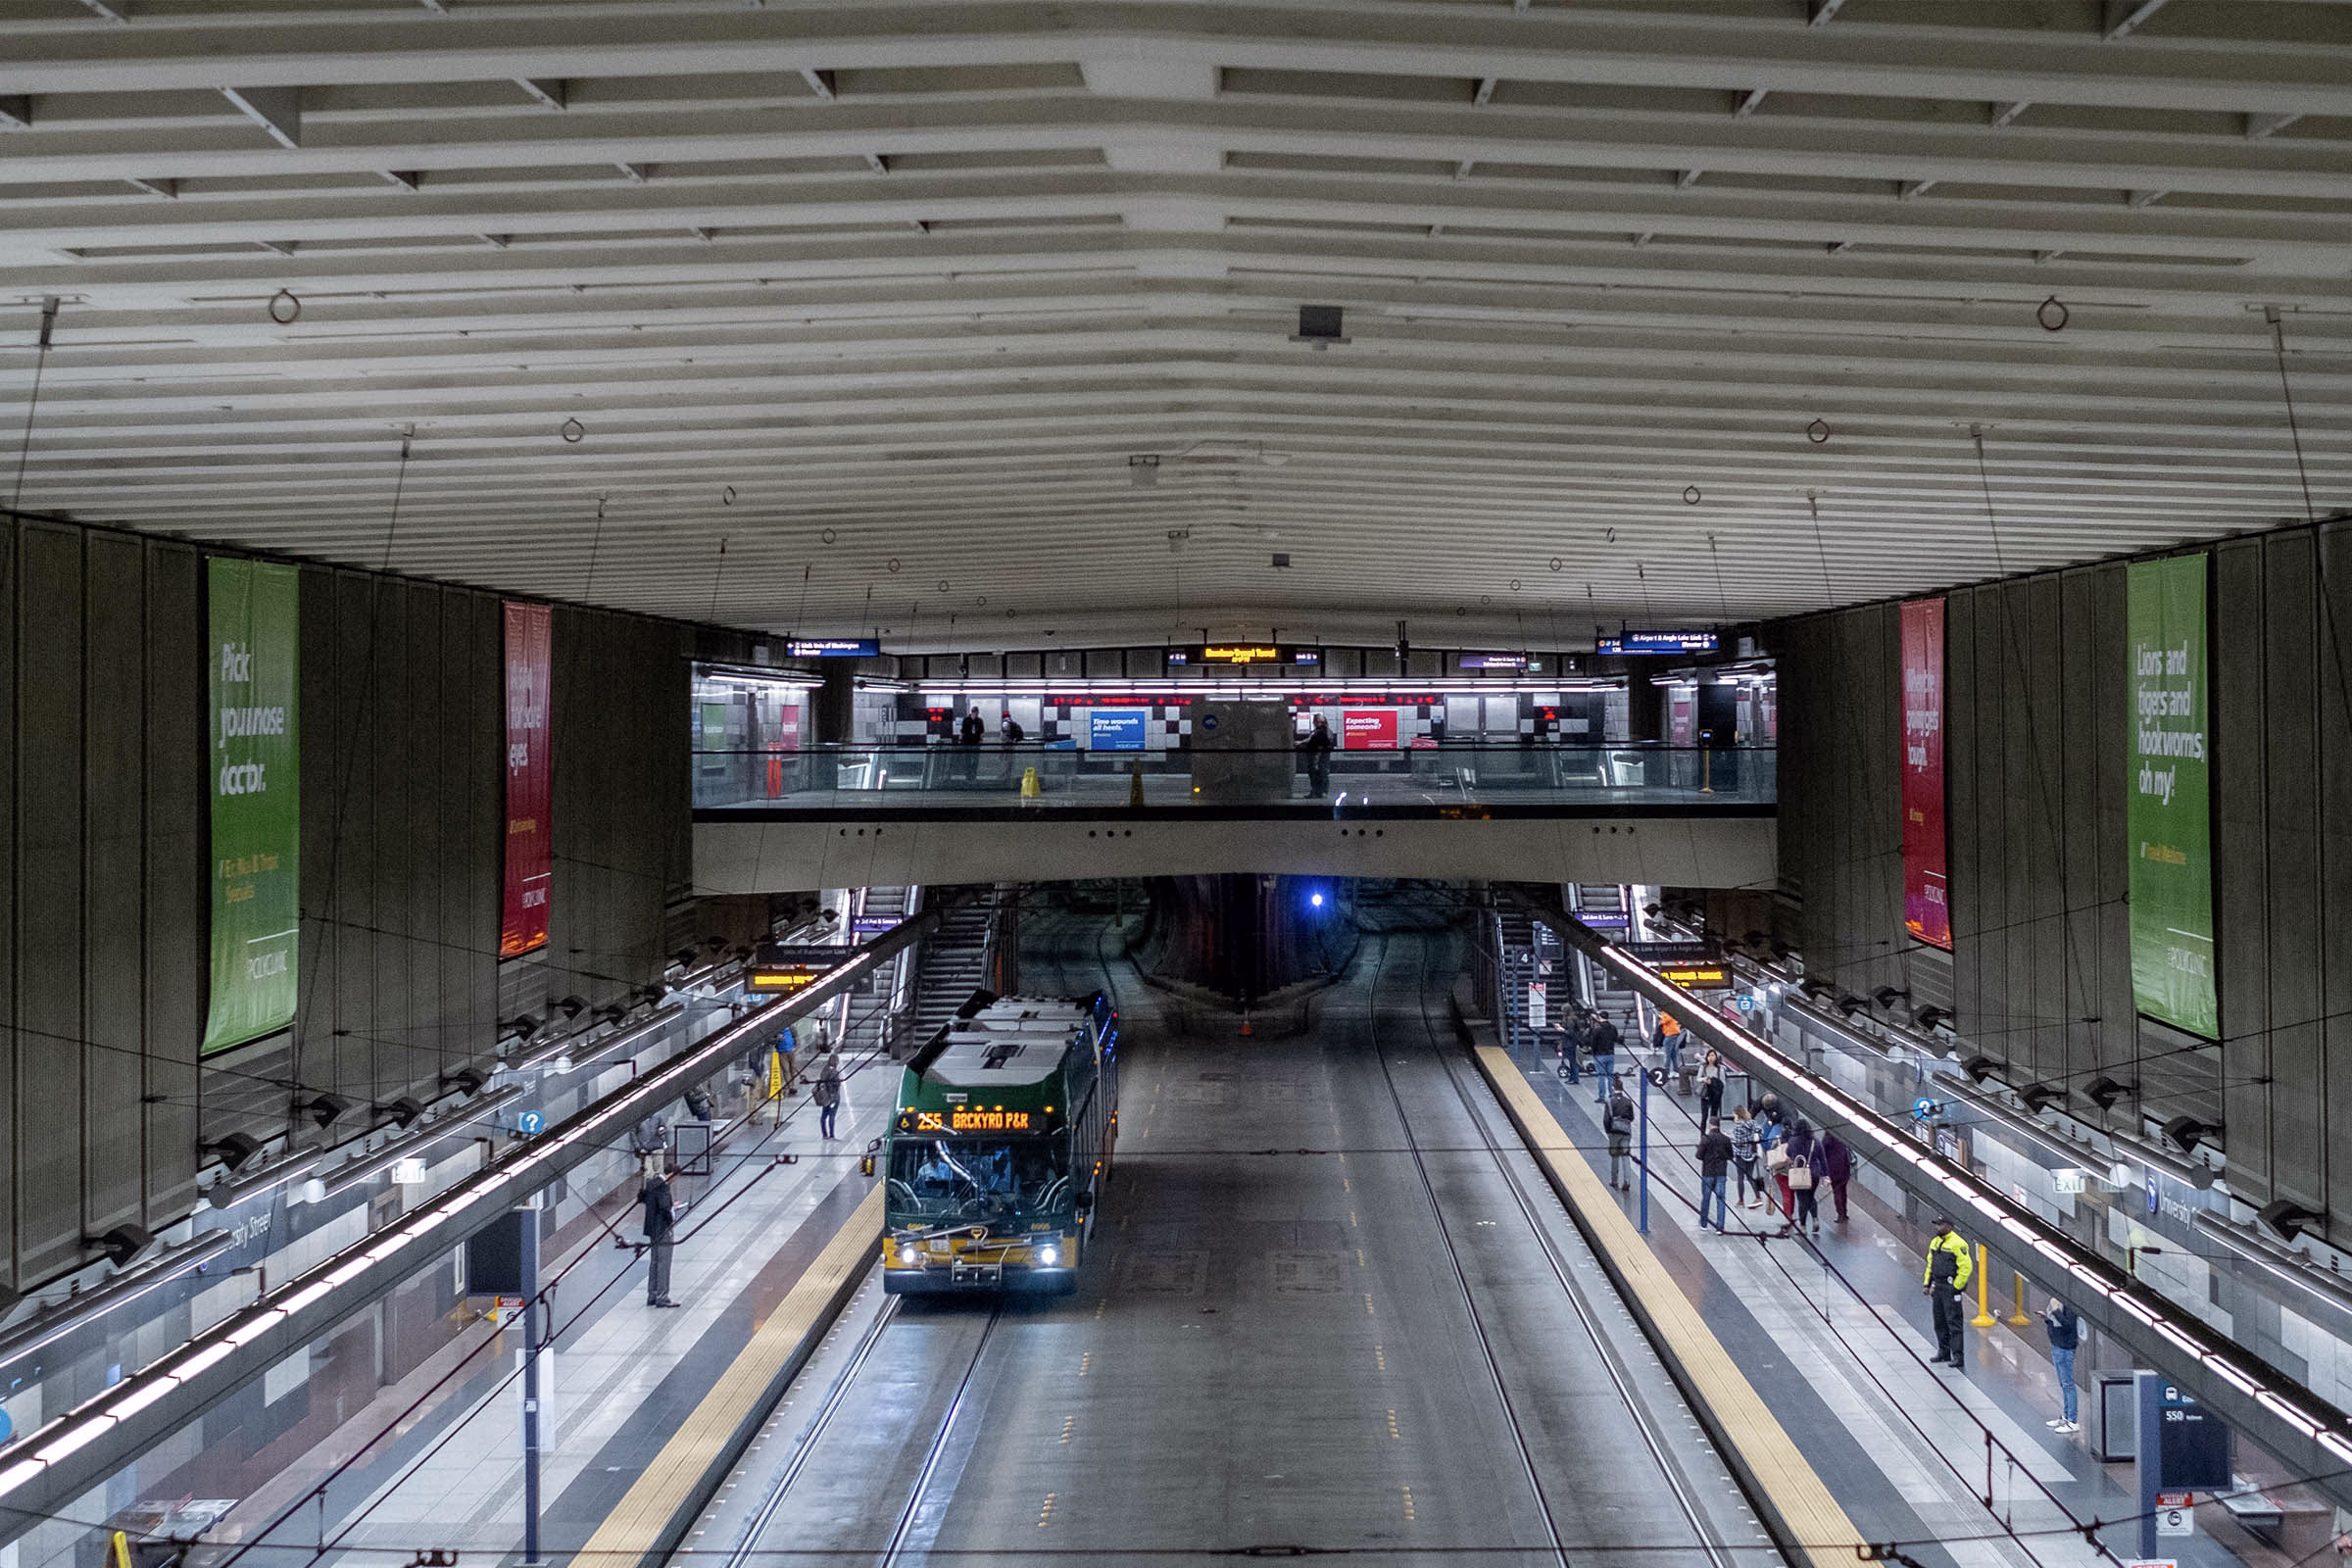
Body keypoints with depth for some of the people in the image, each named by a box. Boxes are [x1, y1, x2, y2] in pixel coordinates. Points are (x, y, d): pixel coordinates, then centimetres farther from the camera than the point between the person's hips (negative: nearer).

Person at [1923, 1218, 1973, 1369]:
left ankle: (1958, 1357, -5)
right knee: (1939, 1323, 14)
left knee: (1954, 1323, -7)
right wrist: (1926, 1284, 16)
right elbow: (1930, 1264, 21)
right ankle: (1943, 1353, 25)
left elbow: (1966, 1267, -16)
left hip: (1951, 1288, -8)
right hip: (1937, 1287, 8)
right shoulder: (1935, 1241, 12)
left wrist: (1956, 1287, -15)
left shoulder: (1957, 1243, -14)